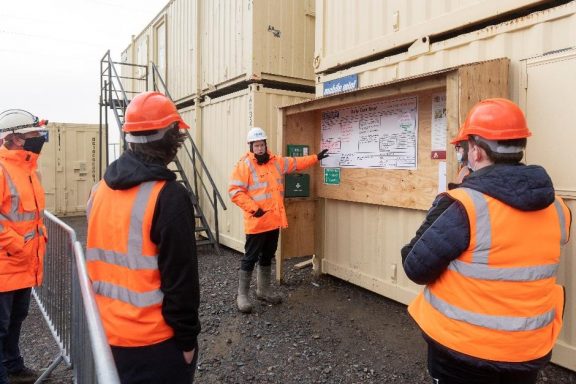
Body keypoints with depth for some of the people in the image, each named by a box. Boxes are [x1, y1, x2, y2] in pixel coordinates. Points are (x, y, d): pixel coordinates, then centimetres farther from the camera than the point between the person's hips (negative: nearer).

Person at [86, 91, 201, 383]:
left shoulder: (102, 188, 2)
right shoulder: (168, 196, -21)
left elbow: (99, 257, 11)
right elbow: (180, 278, -20)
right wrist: (187, 338, -8)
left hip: (105, 331, 7)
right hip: (151, 340, -7)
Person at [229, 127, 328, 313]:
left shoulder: (277, 161, 10)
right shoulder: (244, 165, -12)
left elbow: (297, 163, 24)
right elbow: (235, 190, -17)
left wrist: (316, 158, 26)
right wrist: (253, 208, -22)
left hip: (274, 220, 7)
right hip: (256, 222, -7)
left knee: (267, 256, 17)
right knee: (250, 258, 1)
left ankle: (264, 290, 32)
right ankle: (242, 295, 13)